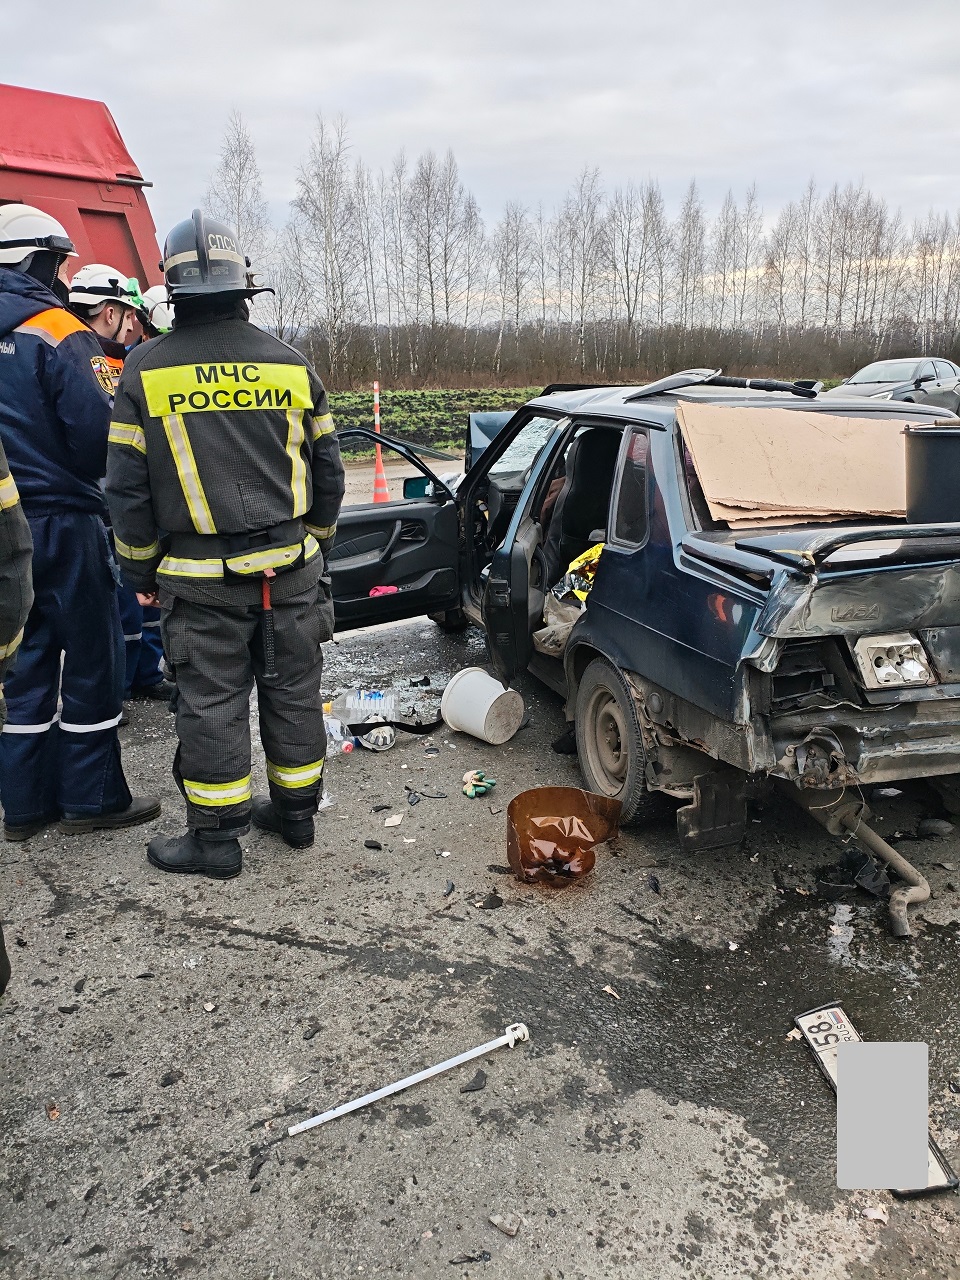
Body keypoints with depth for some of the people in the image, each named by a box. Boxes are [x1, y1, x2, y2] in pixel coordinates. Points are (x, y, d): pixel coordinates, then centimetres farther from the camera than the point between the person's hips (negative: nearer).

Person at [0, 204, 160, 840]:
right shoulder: (59, 334, -12)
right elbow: (101, 436, -16)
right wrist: (79, 482, 3)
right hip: (63, 524, -7)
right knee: (90, 657, 4)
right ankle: (92, 797, 12)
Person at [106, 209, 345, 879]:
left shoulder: (146, 371, -4)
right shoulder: (291, 365, 3)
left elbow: (127, 488, -3)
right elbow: (328, 471, 8)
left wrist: (142, 572, 8)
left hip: (200, 578, -2)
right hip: (290, 570, 3)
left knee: (212, 705, 6)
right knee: (293, 692, 14)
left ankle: (217, 840, 17)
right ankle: (296, 812, 29)